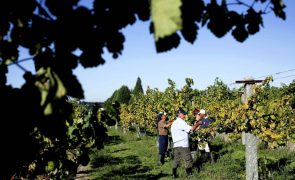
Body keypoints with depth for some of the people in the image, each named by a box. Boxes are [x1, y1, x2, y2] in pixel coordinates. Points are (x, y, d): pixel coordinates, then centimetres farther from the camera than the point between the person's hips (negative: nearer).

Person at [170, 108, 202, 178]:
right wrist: (197, 124, 0)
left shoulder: (174, 123, 17)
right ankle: (189, 173, 8)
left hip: (175, 145, 8)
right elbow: (191, 129, -16)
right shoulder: (181, 122, -12)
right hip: (183, 145, -8)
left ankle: (174, 174, 6)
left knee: (176, 160, 9)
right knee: (188, 160, 3)